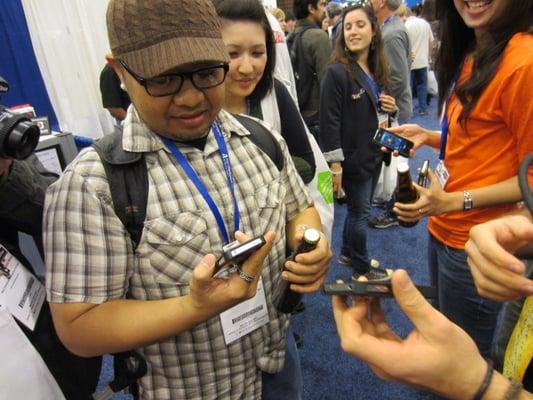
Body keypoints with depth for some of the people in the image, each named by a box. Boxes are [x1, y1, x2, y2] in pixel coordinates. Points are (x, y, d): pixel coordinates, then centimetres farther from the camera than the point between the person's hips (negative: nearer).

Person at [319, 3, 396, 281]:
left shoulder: (377, 71, 9)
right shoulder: (337, 72, -16)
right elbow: (330, 122, -20)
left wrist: (391, 107, -1)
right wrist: (335, 165, -21)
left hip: (374, 155, 8)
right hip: (353, 159, -8)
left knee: (359, 208, 19)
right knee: (359, 212, 5)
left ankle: (347, 253, 39)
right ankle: (362, 268, 25)